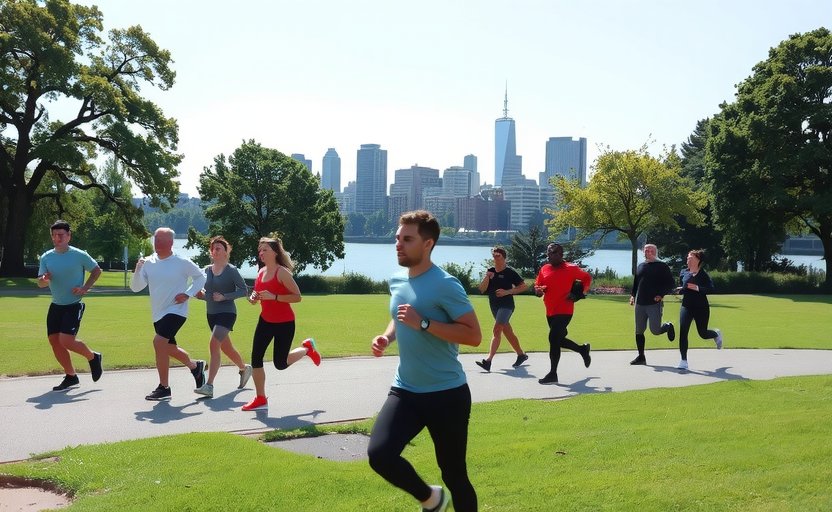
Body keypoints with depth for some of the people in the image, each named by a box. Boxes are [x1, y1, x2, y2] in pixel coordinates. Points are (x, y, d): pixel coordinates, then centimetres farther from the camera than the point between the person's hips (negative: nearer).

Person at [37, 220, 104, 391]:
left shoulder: (79, 255, -11)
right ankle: (71, 377, 19)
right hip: (56, 305, 6)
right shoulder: (46, 257, 0)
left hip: (74, 305, -5)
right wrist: (45, 279, -25)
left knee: (66, 340, -18)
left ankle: (93, 357, 10)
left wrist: (85, 288, -11)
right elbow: (40, 283, -1)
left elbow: (97, 270, 1)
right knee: (54, 341, 4)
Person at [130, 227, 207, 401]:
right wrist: (137, 271, -18)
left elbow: (200, 277, 2)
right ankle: (195, 366, 46)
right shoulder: (148, 262, 1)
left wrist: (188, 294, -11)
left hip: (176, 311, -6)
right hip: (158, 314, 7)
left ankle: (163, 387, -12)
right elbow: (135, 288, 0)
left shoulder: (182, 262, -10)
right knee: (169, 348, 18)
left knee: (159, 342, -22)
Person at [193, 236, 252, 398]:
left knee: (214, 344, -21)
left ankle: (209, 386, -22)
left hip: (226, 313, -7)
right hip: (211, 313, 7)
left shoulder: (231, 270, -8)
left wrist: (224, 297, -19)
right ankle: (244, 368, 43)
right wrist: (200, 294, -5)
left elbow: (244, 290, -9)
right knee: (226, 347, 17)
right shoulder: (206, 270, 8)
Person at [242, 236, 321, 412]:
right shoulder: (261, 272, 4)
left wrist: (274, 297, -29)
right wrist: (254, 297, -4)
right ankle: (261, 399, 12)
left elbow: (297, 297, -21)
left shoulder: (282, 272, -18)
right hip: (265, 320, 7)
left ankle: (307, 348, 30)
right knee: (256, 358, -2)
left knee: (280, 364, 2)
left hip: (284, 323, -6)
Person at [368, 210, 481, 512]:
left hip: (447, 394, -6)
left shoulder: (444, 285, -17)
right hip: (405, 390, 6)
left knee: (454, 475, 5)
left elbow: (474, 335, -20)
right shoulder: (397, 281, 6)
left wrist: (423, 323, -25)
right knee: (379, 454, -13)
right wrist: (386, 337, 3)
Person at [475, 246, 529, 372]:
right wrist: (487, 277, -14)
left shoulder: (509, 272, -8)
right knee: (508, 332, 16)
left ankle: (488, 361, -25)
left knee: (496, 331, -17)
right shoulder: (490, 271, 8)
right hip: (494, 306, 7)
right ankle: (521, 355, 33)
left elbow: (524, 286, -8)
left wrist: (507, 292, -16)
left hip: (506, 305, -7)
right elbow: (482, 290, 3)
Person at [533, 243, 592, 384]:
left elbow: (587, 278, 6)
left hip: (564, 311, -7)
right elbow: (537, 287, 13)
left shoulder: (571, 268, -6)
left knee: (553, 338, -15)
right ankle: (583, 349, 42)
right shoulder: (544, 269, 8)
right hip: (550, 311, 7)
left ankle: (553, 374, -7)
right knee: (559, 339, 15)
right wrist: (538, 290, -11)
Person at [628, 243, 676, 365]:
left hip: (654, 304, -5)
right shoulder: (640, 266, 15)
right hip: (640, 304, 5)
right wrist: (633, 295, 7)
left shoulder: (662, 266, -1)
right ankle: (641, 357, 15)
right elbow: (635, 283, 22)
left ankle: (668, 327, 26)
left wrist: (661, 295, -15)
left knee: (655, 330, -8)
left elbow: (670, 284, -3)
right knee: (639, 331, 5)